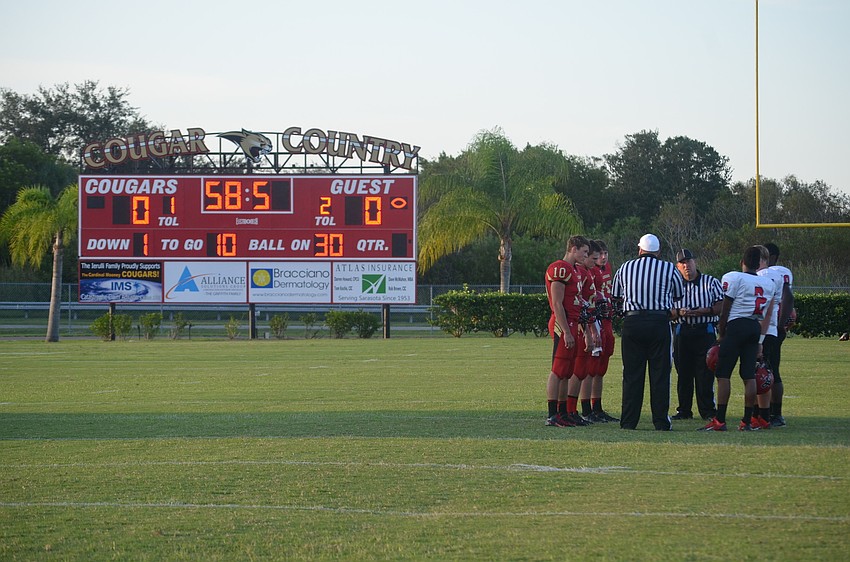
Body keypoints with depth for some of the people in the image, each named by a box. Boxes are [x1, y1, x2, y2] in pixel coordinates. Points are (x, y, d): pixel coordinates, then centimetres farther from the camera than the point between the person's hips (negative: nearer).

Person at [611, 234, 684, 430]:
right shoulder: (669, 269, 2)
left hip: (632, 322, 1)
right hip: (660, 323, -1)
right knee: (660, 374, 4)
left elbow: (616, 296, 15)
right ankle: (661, 421, 4)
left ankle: (628, 421, 5)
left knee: (632, 374, 6)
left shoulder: (625, 268, 6)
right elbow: (679, 295, 14)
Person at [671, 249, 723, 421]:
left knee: (705, 373, -5)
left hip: (705, 331, -2)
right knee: (683, 373, 4)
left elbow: (722, 306, 0)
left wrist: (704, 311, -14)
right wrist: (678, 313, -12)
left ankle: (707, 410, 1)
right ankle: (684, 410, 11)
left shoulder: (711, 282, 6)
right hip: (682, 332, 2)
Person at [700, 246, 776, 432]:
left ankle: (720, 420, -9)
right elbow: (766, 316, 14)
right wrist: (760, 341, 18)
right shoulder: (768, 284, 14)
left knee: (723, 374, -4)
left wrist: (721, 334, 6)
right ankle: (747, 421, 6)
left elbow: (725, 310, -4)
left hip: (736, 327, -6)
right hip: (756, 329, 6)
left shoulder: (734, 278, -5)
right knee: (749, 375, 7)